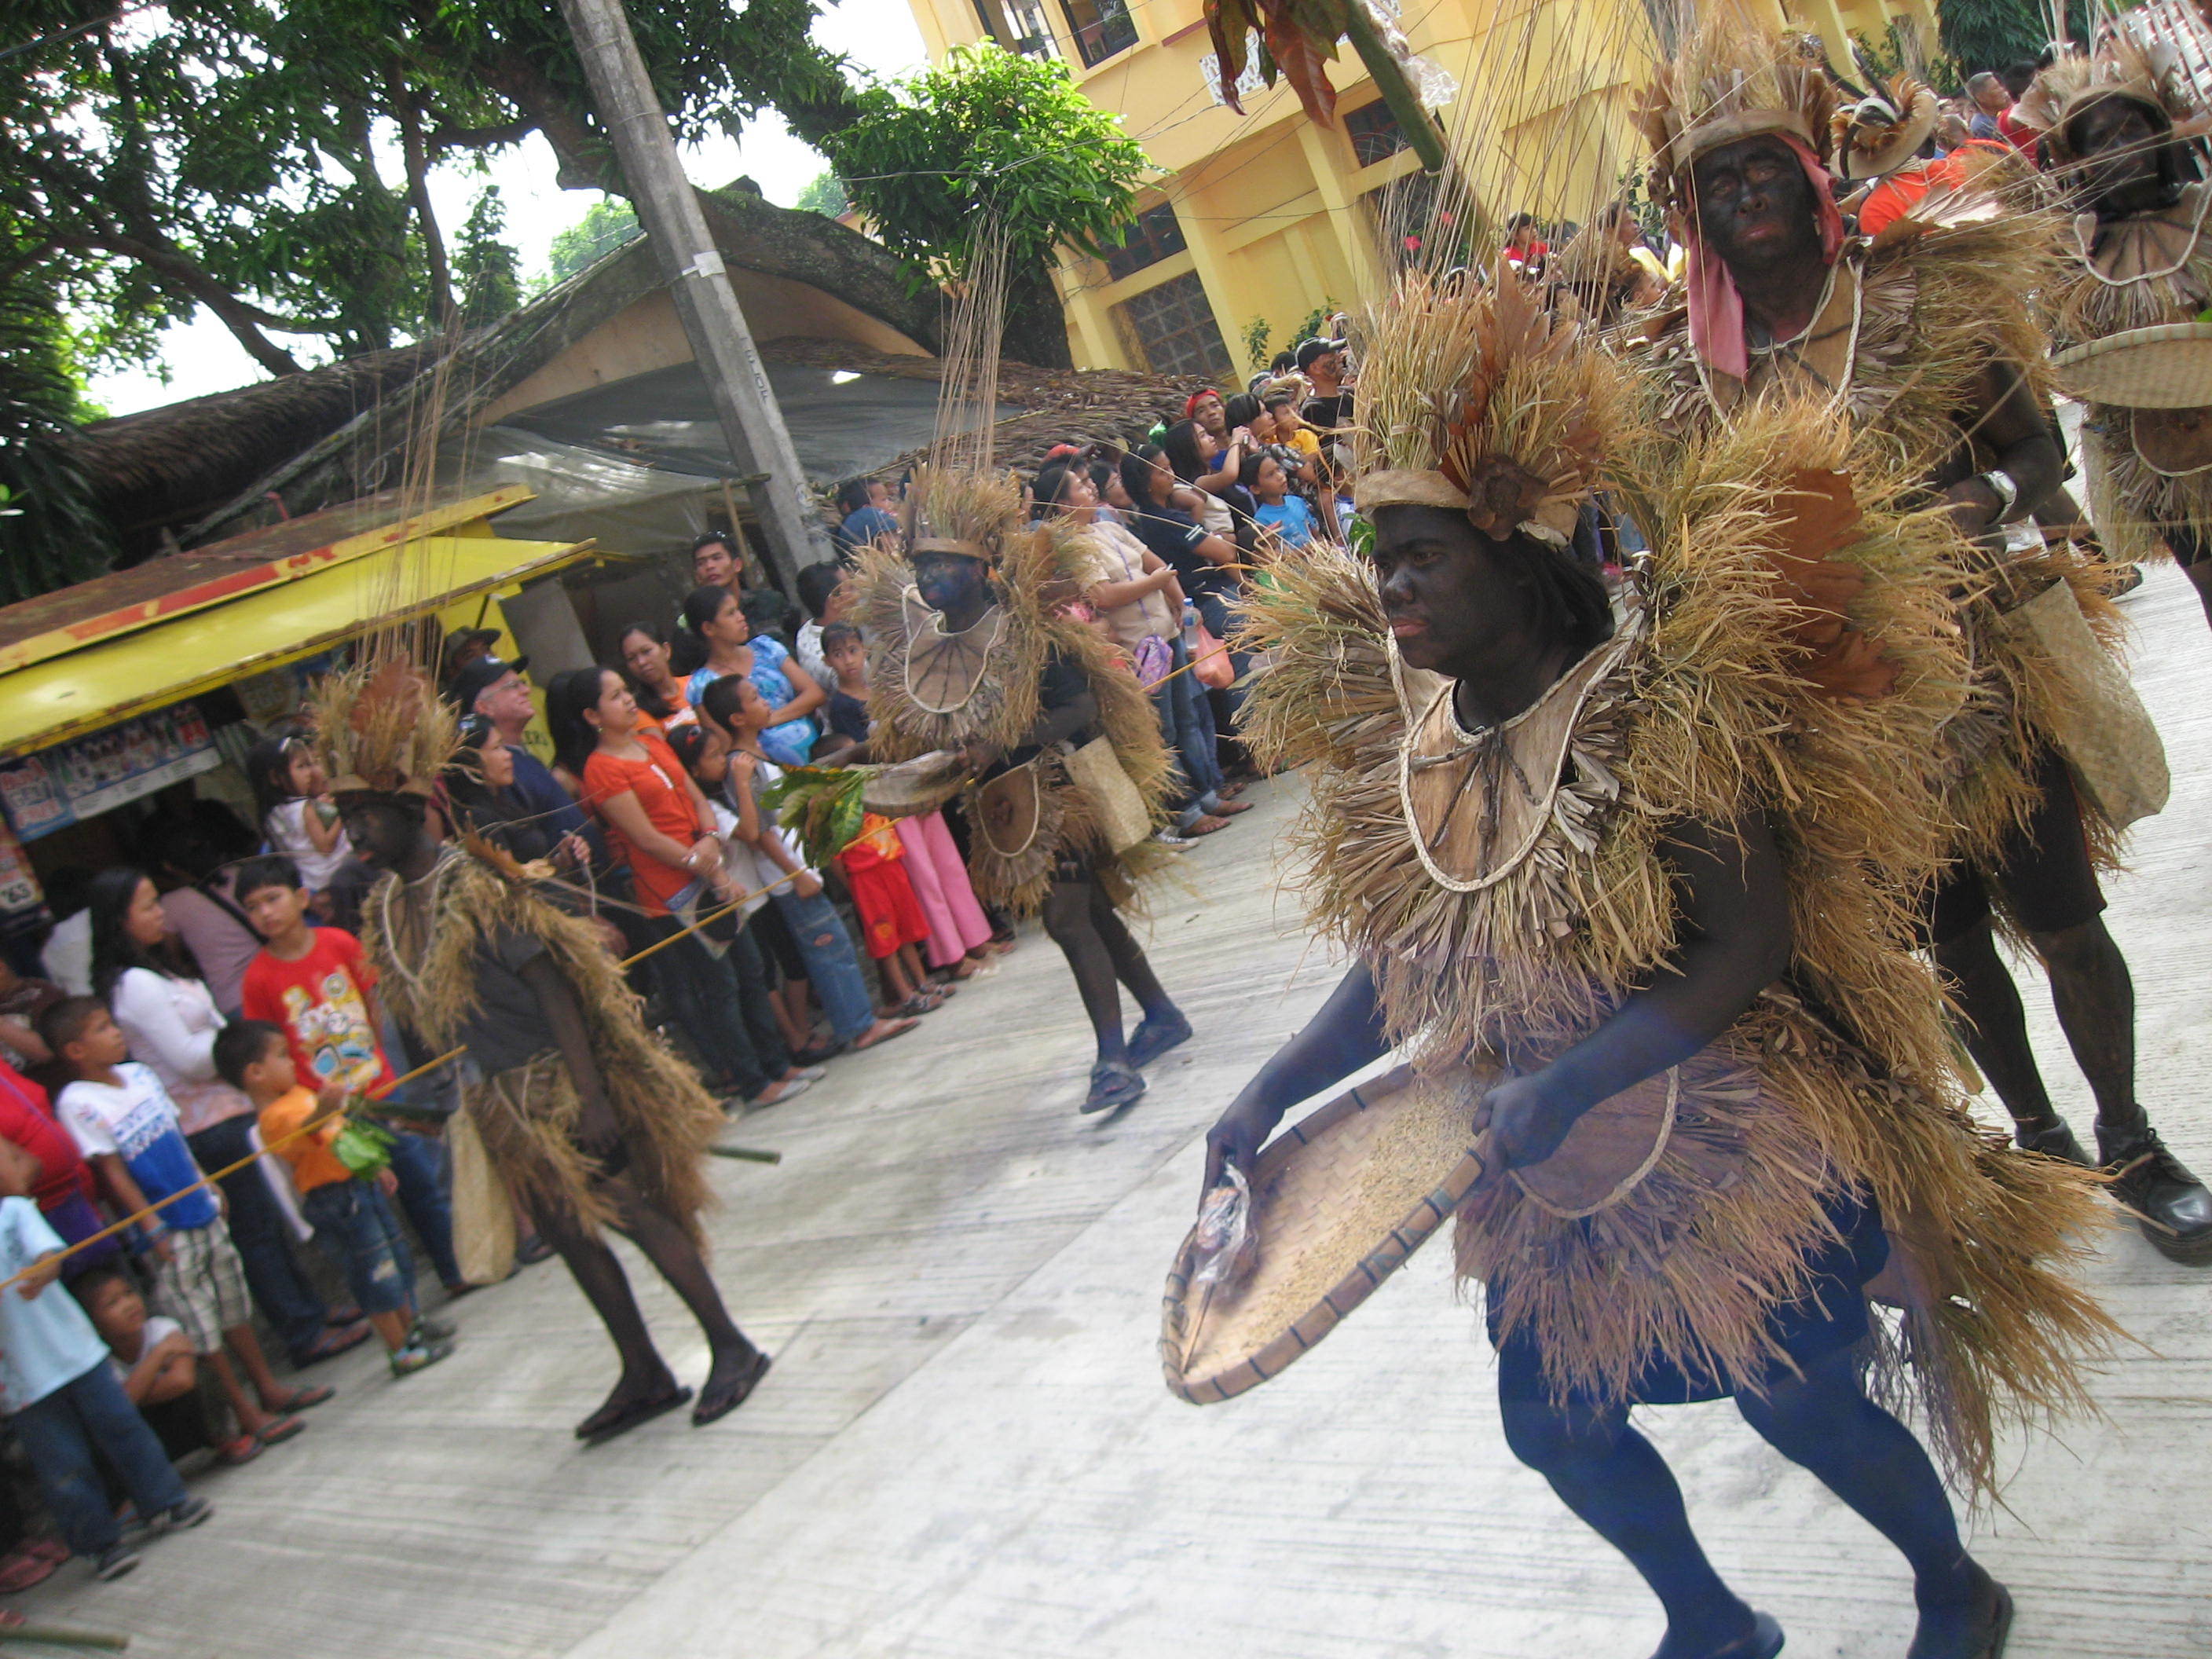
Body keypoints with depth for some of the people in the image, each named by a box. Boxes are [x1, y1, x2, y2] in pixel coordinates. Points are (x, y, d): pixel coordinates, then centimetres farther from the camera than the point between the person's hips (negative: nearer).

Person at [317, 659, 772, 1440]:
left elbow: (549, 986, -21)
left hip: (559, 1083, -8)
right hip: (500, 1102, 8)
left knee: (636, 1210, -3)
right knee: (568, 1230, 12)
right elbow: (425, 1009, 14)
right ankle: (644, 1376, 23)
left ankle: (731, 1347, 9)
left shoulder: (473, 886, -18)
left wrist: (592, 1095, -25)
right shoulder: (385, 906, 6)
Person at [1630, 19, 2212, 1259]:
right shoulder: (1689, 366, -2)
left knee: (2061, 917, 6)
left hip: (1977, 665, -1)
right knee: (1951, 934, 15)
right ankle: (2039, 1135, 36)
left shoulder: (1917, 297, -5)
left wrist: (1988, 497, -22)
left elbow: (2038, 449, -2)